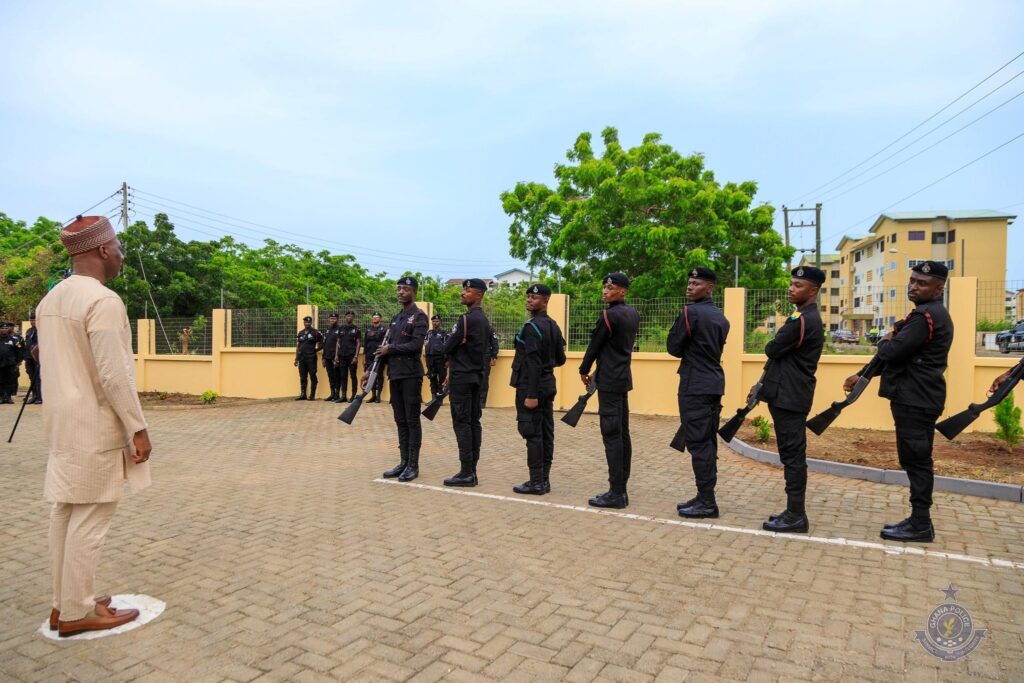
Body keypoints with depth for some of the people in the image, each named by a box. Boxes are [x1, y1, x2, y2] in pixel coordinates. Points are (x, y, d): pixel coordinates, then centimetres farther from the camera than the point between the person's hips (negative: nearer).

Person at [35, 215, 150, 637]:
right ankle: (76, 613, 11)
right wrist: (138, 428, -15)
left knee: (65, 514, 14)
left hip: (63, 424, 9)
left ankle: (64, 603, 25)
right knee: (89, 520, 1)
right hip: (96, 428, -9)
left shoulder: (50, 299, 10)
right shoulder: (103, 301, -18)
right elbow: (114, 374, -21)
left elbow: (55, 362, 16)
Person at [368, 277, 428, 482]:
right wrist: (370, 370, 12)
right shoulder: (396, 318, 17)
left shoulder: (419, 316, -6)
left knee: (412, 420, -2)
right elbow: (386, 347, 17)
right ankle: (404, 463, 18)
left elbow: (416, 345, -18)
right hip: (395, 375, 7)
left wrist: (391, 349, -8)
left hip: (411, 375, -7)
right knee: (400, 421, 11)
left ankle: (413, 465, 5)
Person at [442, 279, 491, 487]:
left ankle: (466, 472, -3)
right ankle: (472, 471, 13)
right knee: (474, 422, 8)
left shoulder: (466, 319, -16)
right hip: (476, 376, 9)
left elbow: (447, 348, -12)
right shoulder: (483, 319, 14)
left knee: (462, 423, -5)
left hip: (462, 378, -9)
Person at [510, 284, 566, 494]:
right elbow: (560, 359, 14)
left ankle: (536, 482, 0)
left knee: (532, 433, -4)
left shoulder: (532, 327, -15)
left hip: (531, 386, -9)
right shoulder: (553, 326, 11)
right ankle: (544, 480, 16)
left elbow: (533, 363, -21)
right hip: (548, 384, 9)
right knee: (546, 432, 9)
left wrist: (531, 395, -21)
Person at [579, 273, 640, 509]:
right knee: (622, 434, 11)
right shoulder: (633, 314, 11)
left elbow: (595, 345, -7)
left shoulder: (609, 315, -14)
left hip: (609, 381, -9)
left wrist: (584, 370, 8)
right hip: (624, 378, 9)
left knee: (612, 436, -7)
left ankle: (616, 493, -4)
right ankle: (621, 489, 18)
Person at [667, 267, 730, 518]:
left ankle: (707, 502, -2)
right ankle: (706, 497, 18)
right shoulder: (720, 317, 14)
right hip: (714, 383, 9)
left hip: (695, 386, -9)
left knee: (698, 443, -5)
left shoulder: (690, 312, -12)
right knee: (708, 442, 12)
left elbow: (673, 348, -7)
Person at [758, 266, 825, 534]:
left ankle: (796, 516, 2)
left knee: (792, 456, -5)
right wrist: (765, 384, 17)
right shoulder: (809, 317, 16)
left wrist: (773, 345, 8)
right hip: (792, 394, 10)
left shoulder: (801, 320, -18)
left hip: (789, 397, -10)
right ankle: (795, 512, 21)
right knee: (793, 455, 13)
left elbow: (772, 349, -13)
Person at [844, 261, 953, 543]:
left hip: (916, 400, -11)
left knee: (916, 460, -4)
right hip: (917, 398, 11)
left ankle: (920, 526, 3)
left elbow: (891, 352, -24)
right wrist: (862, 375, 15)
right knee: (916, 460, 14)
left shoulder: (926, 315, -17)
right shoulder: (931, 313, 19)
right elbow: (899, 352, 21)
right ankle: (919, 520, 22)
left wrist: (884, 341, 1)